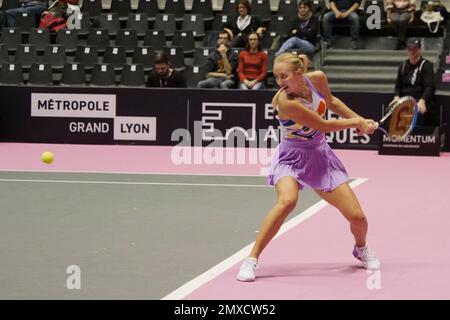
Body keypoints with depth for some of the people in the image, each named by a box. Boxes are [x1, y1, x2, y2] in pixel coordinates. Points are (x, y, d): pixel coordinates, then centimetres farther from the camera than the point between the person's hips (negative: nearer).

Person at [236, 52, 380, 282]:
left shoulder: (317, 79, -11)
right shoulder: (286, 102, -28)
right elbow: (323, 126, -20)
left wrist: (360, 120, 8)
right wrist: (356, 122, -7)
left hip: (320, 156, 5)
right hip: (291, 157, -5)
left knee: (357, 217, 0)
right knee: (287, 201, -36)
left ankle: (361, 248, 36)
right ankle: (251, 260, -27)